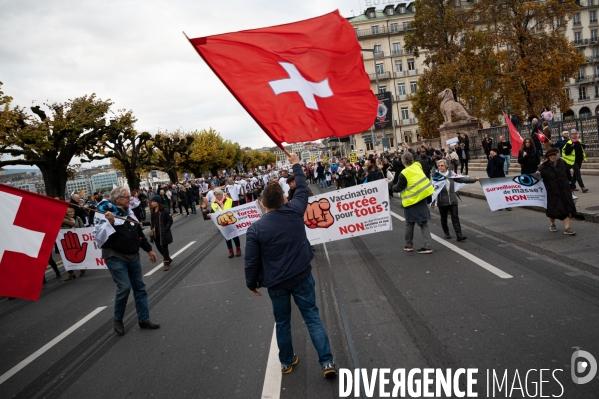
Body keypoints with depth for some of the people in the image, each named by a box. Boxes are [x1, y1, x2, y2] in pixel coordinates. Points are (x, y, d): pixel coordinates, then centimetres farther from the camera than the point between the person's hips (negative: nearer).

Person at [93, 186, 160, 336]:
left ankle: (144, 319, 18)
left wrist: (148, 249, 20)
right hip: (115, 257, -7)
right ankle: (118, 320, 10)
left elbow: (139, 232, 20)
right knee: (124, 287, -13)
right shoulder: (104, 212, -11)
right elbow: (98, 236, -19)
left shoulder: (128, 212, 12)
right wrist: (109, 222, -31)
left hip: (133, 256, 7)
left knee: (140, 287, 8)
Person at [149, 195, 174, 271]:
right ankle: (168, 259, 35)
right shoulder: (152, 211, 5)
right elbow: (151, 221, 16)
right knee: (159, 247, 14)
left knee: (164, 247, 1)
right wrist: (152, 229, 3)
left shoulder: (164, 210, -15)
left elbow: (170, 220, -13)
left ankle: (166, 263, 16)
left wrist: (165, 229, -18)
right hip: (155, 233, 7)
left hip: (163, 233, -7)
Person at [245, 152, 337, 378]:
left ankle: (286, 362, 32)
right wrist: (296, 165, 20)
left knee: (282, 322, 16)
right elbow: (302, 189, 8)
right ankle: (327, 362, 4)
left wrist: (251, 283, 6)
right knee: (312, 316, 8)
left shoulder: (255, 229, -16)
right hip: (302, 276, 1)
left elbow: (252, 261, -11)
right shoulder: (295, 211, -11)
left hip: (276, 283, -1)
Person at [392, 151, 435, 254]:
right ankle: (428, 246, 2)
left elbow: (398, 188, -9)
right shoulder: (417, 166, -3)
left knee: (409, 224, 12)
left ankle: (408, 245, 21)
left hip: (411, 202, -5)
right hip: (422, 199, 5)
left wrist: (391, 186, 8)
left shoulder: (404, 174, -19)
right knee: (424, 223, 8)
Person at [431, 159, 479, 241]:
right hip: (442, 201, -1)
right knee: (444, 219, 10)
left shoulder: (451, 174, 3)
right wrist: (433, 202, -5)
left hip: (452, 200, 1)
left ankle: (459, 235, -5)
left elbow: (461, 179, 10)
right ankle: (446, 233, 28)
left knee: (455, 217, -3)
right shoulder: (436, 176, -5)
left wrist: (474, 179, 6)